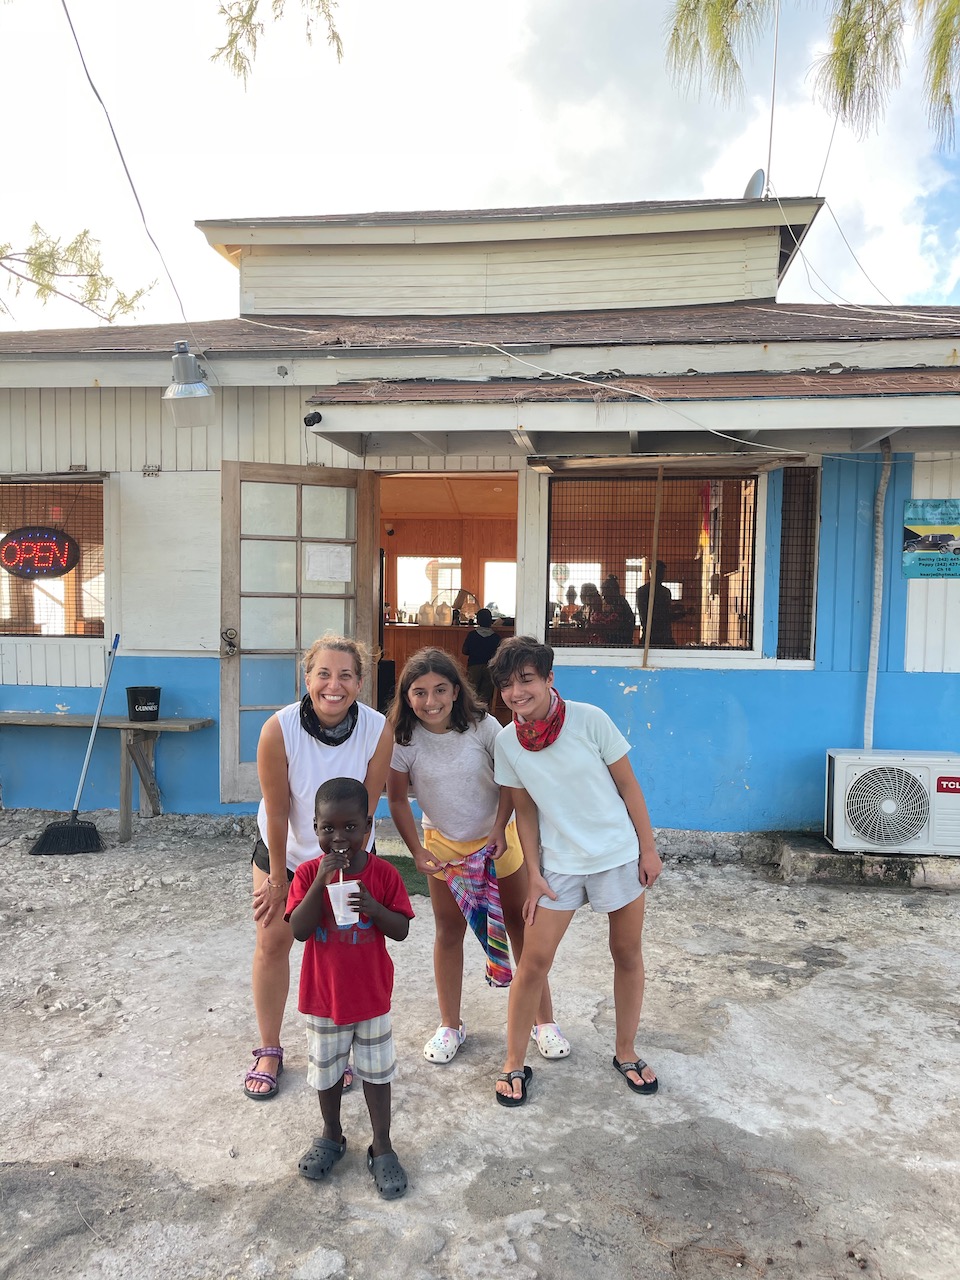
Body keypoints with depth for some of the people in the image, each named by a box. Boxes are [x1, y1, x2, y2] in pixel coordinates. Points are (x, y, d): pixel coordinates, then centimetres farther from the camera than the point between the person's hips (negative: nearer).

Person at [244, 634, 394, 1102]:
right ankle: (269, 1050, 26)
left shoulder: (378, 730, -27)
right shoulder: (279, 729, -29)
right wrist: (278, 879, -10)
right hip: (284, 851, 0)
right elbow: (277, 812, -20)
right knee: (272, 942, 6)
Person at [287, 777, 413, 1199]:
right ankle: (331, 1136, 45)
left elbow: (401, 930, -12)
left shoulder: (384, 874, -13)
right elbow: (299, 930, -21)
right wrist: (321, 882, -32)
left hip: (372, 997, -1)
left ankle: (381, 1147, 34)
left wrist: (373, 907, -31)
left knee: (376, 1073, 15)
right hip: (323, 997, 1)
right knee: (326, 1071, 21)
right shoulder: (308, 873, -12)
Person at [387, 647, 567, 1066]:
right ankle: (450, 1026, 30)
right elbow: (397, 800, -7)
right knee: (449, 933, 11)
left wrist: (500, 829, -16)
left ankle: (543, 1021, 23)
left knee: (521, 927, 7)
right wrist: (417, 851, -10)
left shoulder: (482, 726, -20)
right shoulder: (403, 740, -18)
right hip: (444, 844, 1)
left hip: (497, 838, 0)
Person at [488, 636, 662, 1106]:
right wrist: (534, 876, -1)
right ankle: (513, 1064, 21)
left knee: (627, 954, 13)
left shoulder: (589, 719, -16)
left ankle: (626, 1052, 35)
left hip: (619, 854, -1)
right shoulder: (507, 743, -8)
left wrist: (648, 849, -5)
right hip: (559, 864, 1)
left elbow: (628, 786, -7)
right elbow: (525, 812, 1)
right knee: (533, 961, 1)